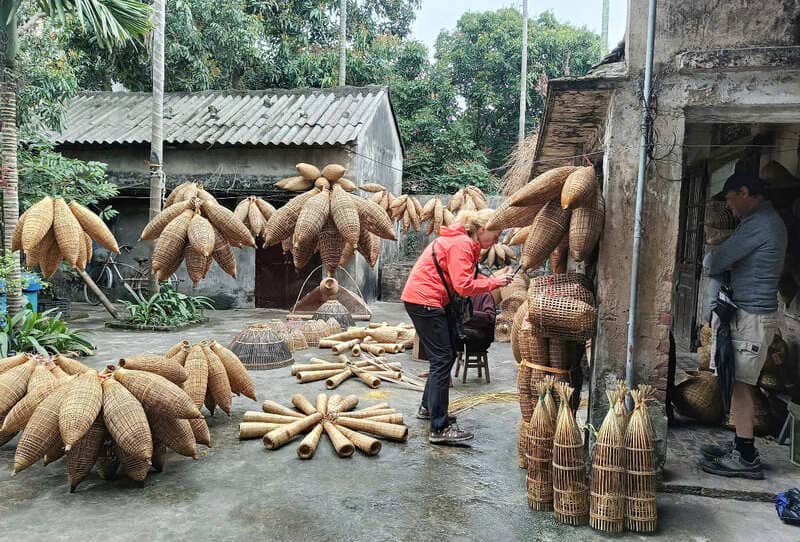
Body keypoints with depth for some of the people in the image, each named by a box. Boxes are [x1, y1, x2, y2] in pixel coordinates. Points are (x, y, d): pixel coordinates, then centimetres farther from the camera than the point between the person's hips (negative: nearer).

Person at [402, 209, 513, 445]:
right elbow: (464, 286, -21)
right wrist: (495, 282, -13)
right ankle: (440, 429, -8)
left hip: (423, 299, 11)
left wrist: (490, 280, -2)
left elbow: (461, 281, 11)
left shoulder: (461, 241, 16)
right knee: (443, 359, -10)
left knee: (446, 354, 18)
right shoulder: (462, 244, -15)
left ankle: (429, 408, 31)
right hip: (424, 300, -11)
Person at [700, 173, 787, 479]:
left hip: (753, 315, -10)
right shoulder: (767, 219, 18)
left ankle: (746, 459, 1)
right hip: (751, 313, 10)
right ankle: (740, 446, 21)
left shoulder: (759, 223, -16)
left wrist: (709, 261, 6)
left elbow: (716, 262, -15)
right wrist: (723, 272, 2)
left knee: (739, 384, -6)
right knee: (738, 383, 13)